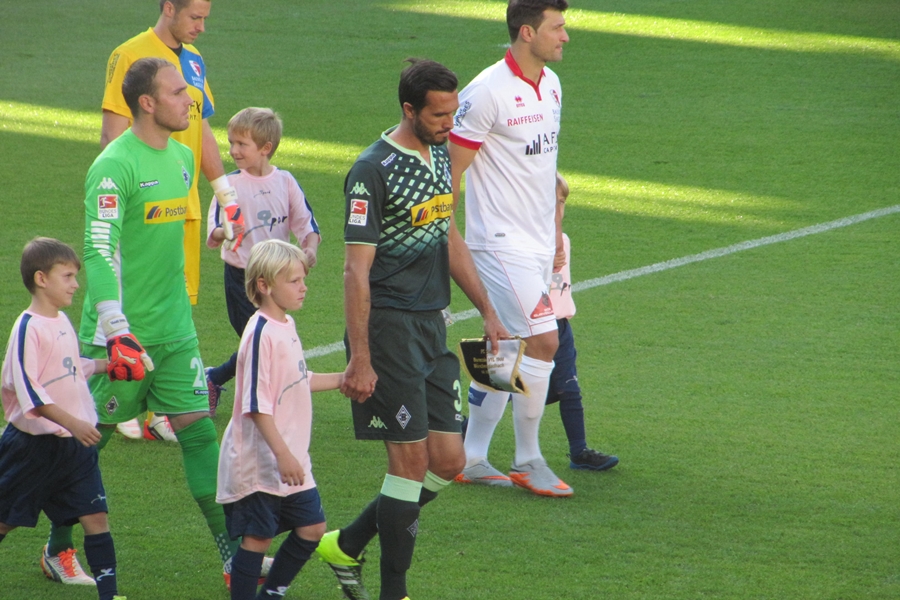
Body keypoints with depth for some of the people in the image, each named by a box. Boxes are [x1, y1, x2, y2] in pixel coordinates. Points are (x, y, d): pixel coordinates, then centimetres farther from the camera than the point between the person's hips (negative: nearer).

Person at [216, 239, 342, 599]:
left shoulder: (286, 325, 9)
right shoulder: (261, 334, -20)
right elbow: (257, 405, -23)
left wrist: (343, 379, 19)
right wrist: (282, 455, -25)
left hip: (290, 459, 9)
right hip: (260, 462, -9)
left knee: (311, 528, 12)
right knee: (257, 536, -3)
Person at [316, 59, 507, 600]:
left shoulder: (439, 156, 12)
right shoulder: (374, 170, -14)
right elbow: (357, 270, -16)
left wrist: (489, 312, 23)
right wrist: (359, 360, -19)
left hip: (432, 326, 8)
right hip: (389, 327, -8)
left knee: (449, 461, 6)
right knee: (412, 459, -7)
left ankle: (347, 546, 20)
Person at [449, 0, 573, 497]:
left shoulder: (551, 85, 10)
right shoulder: (487, 92, -16)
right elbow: (451, 169, -12)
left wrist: (555, 227, 22)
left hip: (538, 243, 8)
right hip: (502, 243, -8)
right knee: (543, 340, -13)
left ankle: (472, 457, 20)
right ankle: (527, 461, -1)